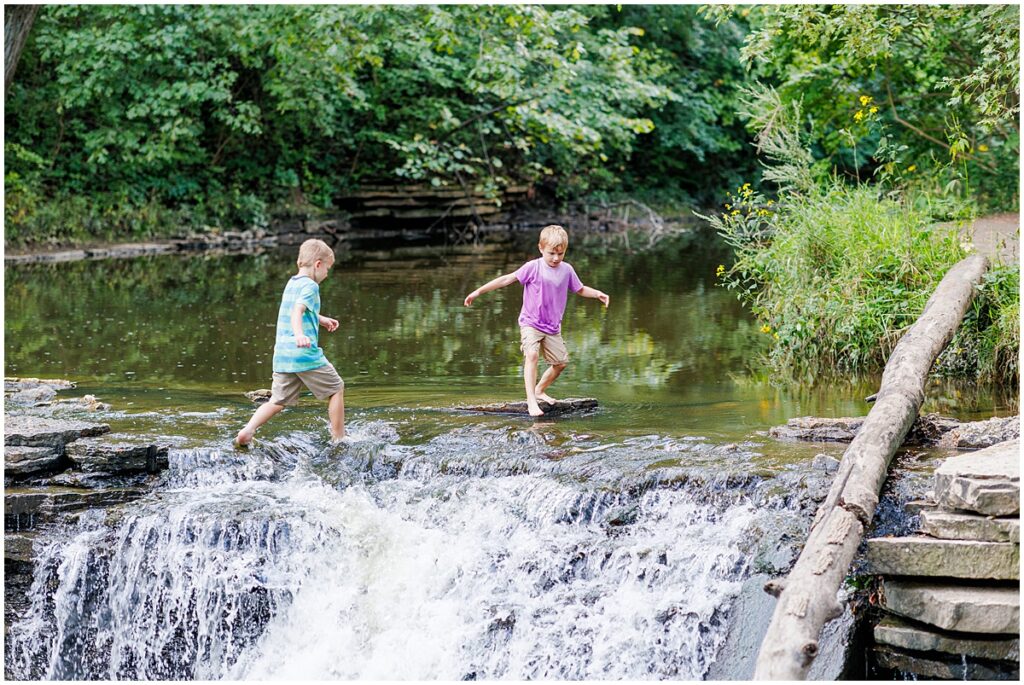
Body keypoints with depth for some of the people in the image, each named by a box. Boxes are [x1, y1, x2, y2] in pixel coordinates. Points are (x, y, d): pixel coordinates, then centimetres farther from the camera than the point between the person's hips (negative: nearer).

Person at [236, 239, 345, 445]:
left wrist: (321, 320, 49)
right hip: (305, 354, -8)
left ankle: (248, 430, -11)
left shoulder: (291, 283, 19)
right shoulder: (310, 286, -9)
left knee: (278, 400, 9)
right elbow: (297, 312, -26)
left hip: (282, 355, 8)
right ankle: (338, 439, 12)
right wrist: (299, 334, -43)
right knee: (336, 389, 8)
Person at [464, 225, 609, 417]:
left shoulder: (567, 270, 0)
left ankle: (540, 390, 31)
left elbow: (580, 289, 15)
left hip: (553, 327, 5)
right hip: (531, 323, -5)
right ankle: (531, 401, -29)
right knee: (532, 355, -26)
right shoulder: (533, 267, -12)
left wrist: (597, 294, -5)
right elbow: (507, 279, -11)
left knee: (561, 362, 7)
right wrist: (478, 291, -13)